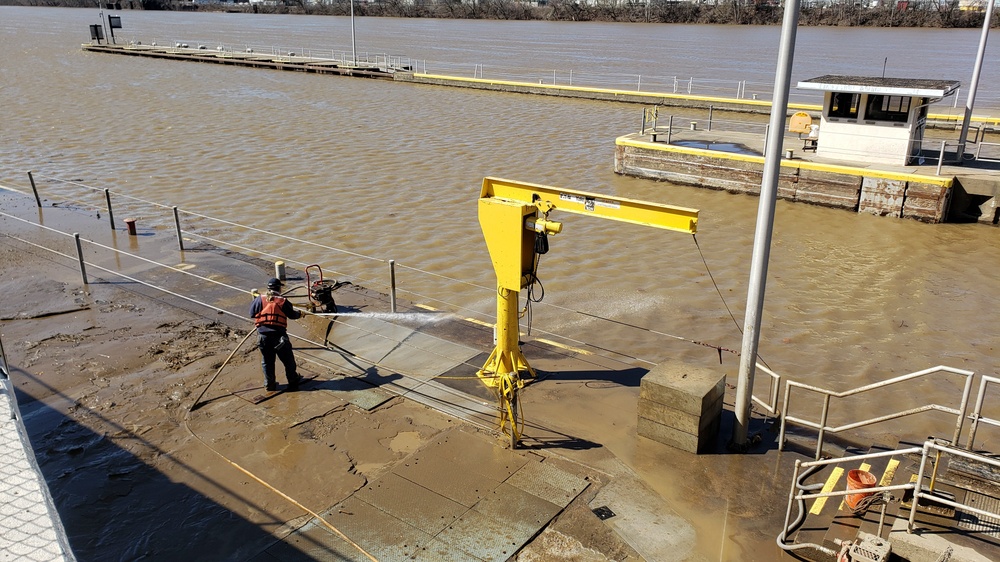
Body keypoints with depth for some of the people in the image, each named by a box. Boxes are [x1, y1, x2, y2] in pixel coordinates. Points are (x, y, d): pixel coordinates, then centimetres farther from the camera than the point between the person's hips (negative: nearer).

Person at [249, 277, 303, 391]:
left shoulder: (260, 299, 0)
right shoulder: (283, 301, -4)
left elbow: (252, 314, 6)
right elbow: (292, 315, 6)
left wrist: (254, 300, 22)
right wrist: (299, 314, 29)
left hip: (263, 336, 2)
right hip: (279, 336, -2)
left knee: (267, 361, 16)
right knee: (288, 360, 14)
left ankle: (269, 384, 22)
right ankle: (293, 381, 26)